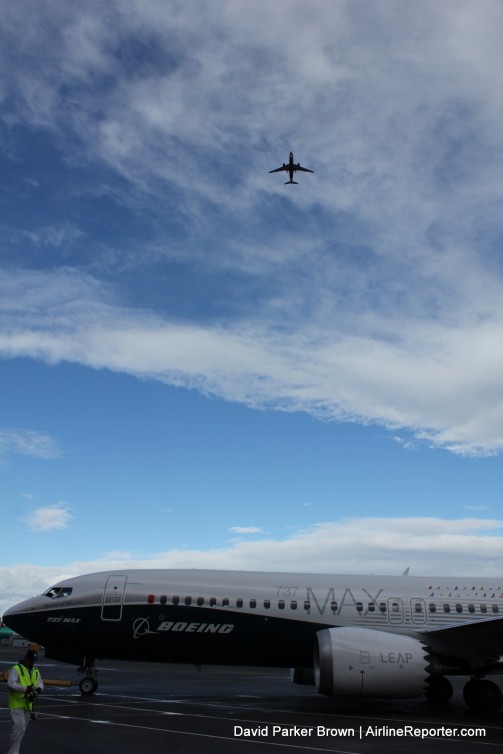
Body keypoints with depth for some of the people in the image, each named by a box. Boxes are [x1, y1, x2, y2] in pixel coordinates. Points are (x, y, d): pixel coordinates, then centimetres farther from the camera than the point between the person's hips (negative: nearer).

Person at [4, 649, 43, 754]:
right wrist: (25, 689, -31)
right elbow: (11, 684, -19)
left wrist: (38, 689, -14)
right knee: (19, 727, -16)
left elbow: (40, 683, 11)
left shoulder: (35, 671, 14)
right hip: (16, 704, -7)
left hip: (28, 704, 7)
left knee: (21, 729, 11)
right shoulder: (16, 669, -9)